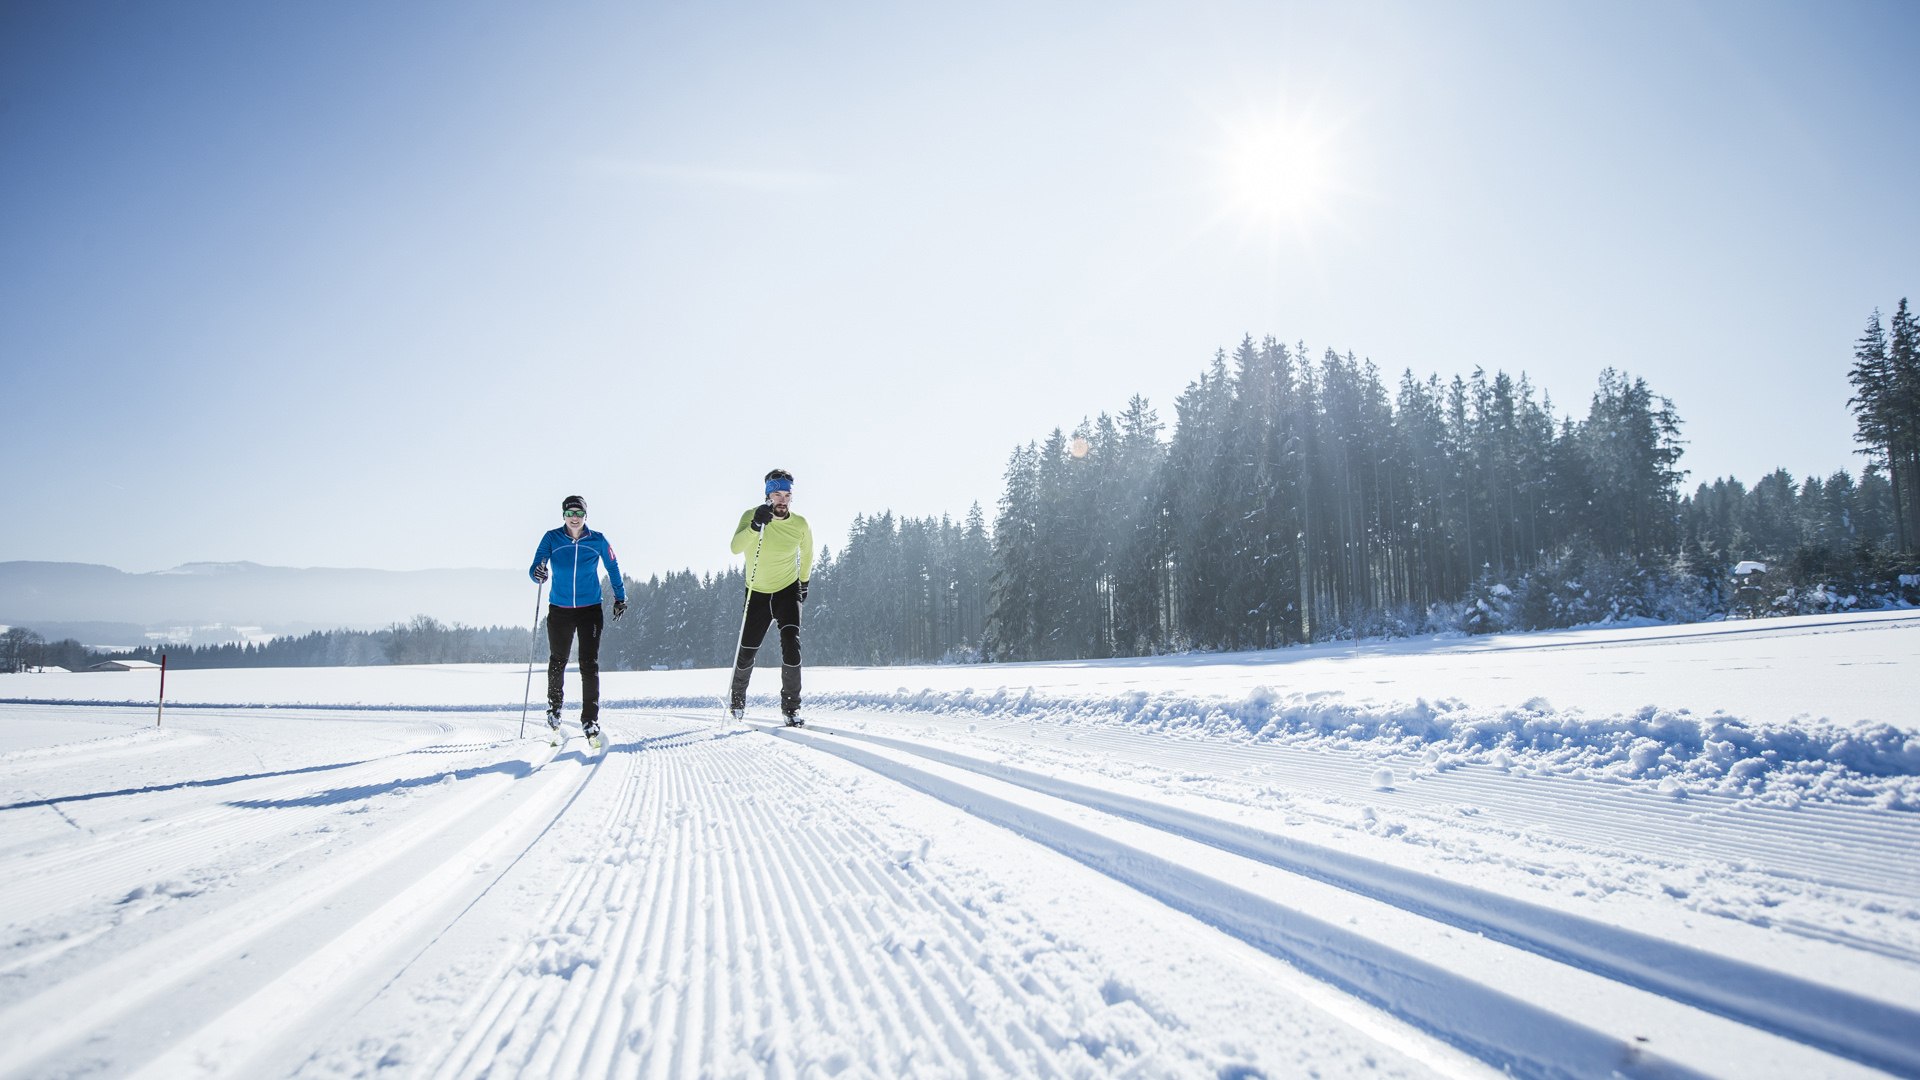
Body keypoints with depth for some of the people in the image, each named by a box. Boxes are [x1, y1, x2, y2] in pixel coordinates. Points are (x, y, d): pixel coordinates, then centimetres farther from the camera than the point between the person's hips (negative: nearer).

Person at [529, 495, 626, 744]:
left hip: (590, 610, -1)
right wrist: (537, 573, -33)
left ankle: (590, 721, -5)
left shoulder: (597, 541, -1)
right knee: (557, 661, 12)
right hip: (560, 610, 1)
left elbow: (613, 567, 13)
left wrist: (620, 597, 15)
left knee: (589, 665, -8)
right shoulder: (551, 538, -2)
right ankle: (554, 707, 37)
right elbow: (535, 567, -9)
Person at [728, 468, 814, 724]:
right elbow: (736, 548, -34)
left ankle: (791, 706, -10)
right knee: (746, 652, 6)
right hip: (757, 592, 0)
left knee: (791, 643, -20)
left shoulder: (800, 525, -10)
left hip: (788, 590, 0)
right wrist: (755, 526, -49)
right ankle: (738, 698, 35)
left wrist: (804, 582, 19)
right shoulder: (751, 516, -16)